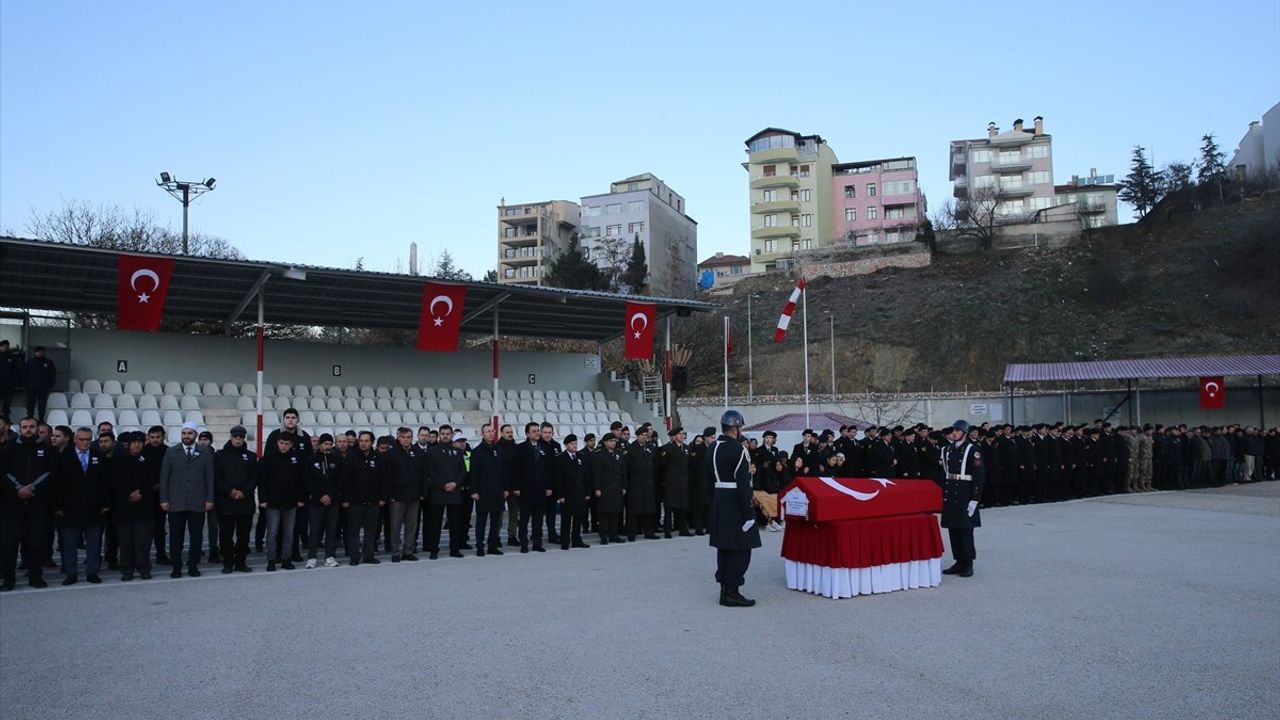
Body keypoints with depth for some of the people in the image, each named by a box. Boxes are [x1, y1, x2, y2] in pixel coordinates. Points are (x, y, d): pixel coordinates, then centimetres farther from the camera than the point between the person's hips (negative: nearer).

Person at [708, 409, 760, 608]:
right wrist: (748, 512, -18)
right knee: (740, 549, -2)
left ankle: (725, 589, 21)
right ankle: (732, 593, -1)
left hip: (718, 501, 9)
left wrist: (714, 502, 18)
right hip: (735, 503, -9)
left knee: (724, 546, 15)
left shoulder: (712, 448, 9)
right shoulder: (738, 449, -17)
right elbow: (743, 484, -20)